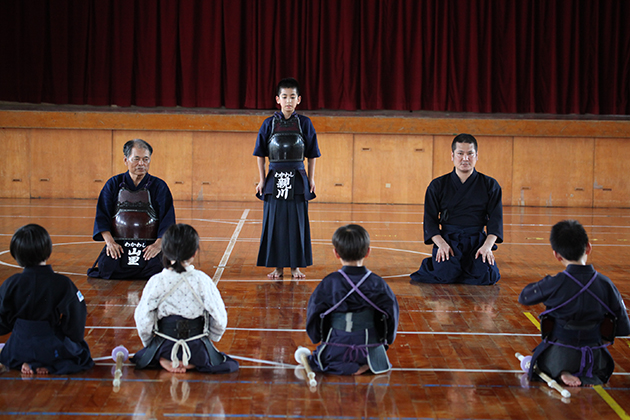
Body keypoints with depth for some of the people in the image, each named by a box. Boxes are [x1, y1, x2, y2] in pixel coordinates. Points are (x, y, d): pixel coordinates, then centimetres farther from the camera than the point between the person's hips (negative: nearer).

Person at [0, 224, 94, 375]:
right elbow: (77, 318, -10)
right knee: (83, 353, 28)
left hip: (19, 350, 3)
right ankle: (52, 366, -1)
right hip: (54, 349, -2)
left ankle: (25, 364, 4)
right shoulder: (63, 284, -17)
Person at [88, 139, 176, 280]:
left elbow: (168, 219, 4)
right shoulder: (113, 184, 12)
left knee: (156, 266, -29)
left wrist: (158, 244, -12)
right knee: (106, 265, -27)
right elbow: (102, 215, 7)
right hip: (117, 247, 1)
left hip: (150, 247, -1)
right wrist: (109, 241, -9)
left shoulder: (159, 186, 9)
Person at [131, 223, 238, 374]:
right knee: (230, 364, 20)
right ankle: (191, 364, -3)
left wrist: (149, 344, 14)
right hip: (197, 348, -2)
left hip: (164, 348, 2)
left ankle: (163, 361, 0)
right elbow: (220, 319, -6)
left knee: (142, 358, 32)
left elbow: (143, 319, -5)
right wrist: (209, 339, 14)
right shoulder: (202, 280, -12)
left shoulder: (156, 282, -10)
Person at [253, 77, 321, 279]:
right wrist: (262, 180, 2)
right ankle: (278, 267, 12)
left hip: (297, 180, 0)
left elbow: (311, 154, 6)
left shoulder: (304, 123, 1)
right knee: (275, 222, 3)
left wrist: (311, 178, 2)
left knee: (297, 223, 3)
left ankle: (295, 266, 13)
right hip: (275, 179, 0)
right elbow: (261, 155, 5)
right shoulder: (269, 124, 1)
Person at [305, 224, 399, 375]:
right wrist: (384, 342, 20)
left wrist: (318, 340, 17)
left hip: (335, 354, -2)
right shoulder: (378, 284, -6)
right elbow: (391, 316, 3)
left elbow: (314, 314, -1)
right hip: (370, 354, 2)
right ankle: (364, 366, -2)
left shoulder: (329, 284, -10)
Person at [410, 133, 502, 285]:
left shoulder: (490, 185, 7)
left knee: (485, 276, -25)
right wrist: (441, 244, -16)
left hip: (477, 241, 1)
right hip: (447, 240, -1)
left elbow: (495, 219, 1)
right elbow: (430, 219, 3)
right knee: (446, 273, -29)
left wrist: (488, 246, -17)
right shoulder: (437, 186, 6)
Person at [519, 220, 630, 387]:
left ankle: (561, 373, -3)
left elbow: (524, 297, 2)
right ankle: (591, 375, 4)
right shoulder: (605, 284, -10)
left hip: (559, 356, -3)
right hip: (595, 359, 3)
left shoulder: (554, 284, -18)